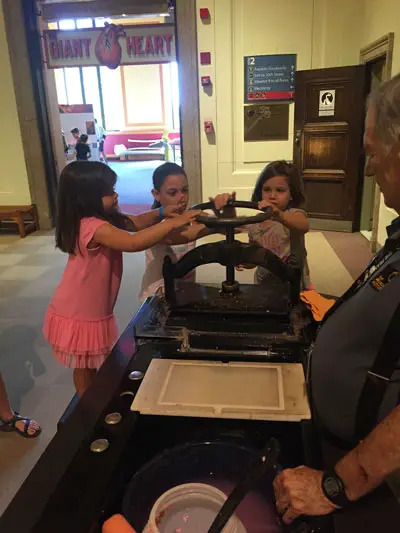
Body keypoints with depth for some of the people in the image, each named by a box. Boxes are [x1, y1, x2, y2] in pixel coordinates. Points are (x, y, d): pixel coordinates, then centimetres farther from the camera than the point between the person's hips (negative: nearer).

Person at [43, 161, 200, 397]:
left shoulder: (105, 218, 1)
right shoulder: (93, 226, -30)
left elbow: (135, 223, 10)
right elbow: (134, 243, -42)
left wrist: (162, 213, -9)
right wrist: (174, 223, -38)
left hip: (94, 312, 9)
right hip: (78, 316, -9)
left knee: (98, 365, 23)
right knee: (86, 369, 11)